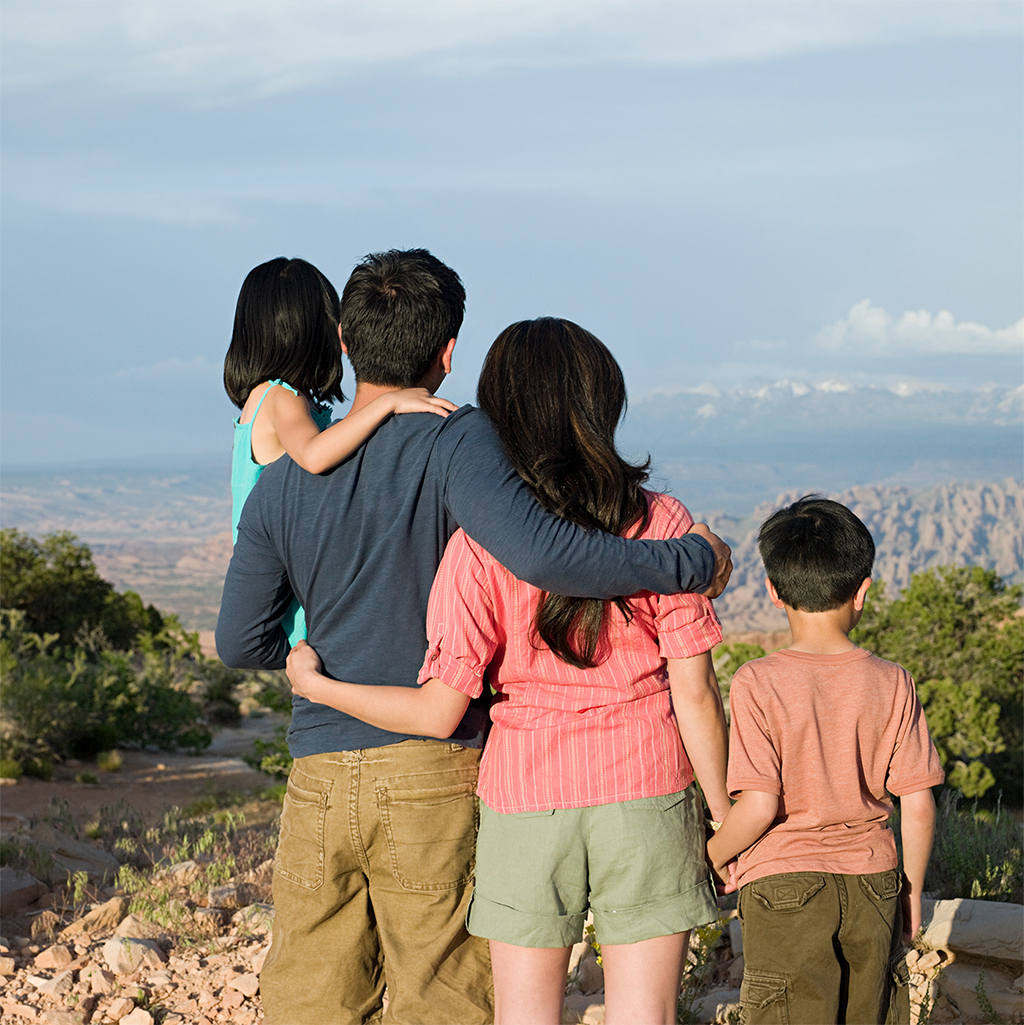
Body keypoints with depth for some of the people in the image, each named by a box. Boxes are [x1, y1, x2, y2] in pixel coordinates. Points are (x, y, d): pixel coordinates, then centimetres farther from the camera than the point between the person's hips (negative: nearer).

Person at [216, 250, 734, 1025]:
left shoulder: (283, 481, 4)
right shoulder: (454, 445, -11)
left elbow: (240, 643, 8)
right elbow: (539, 553, -28)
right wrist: (690, 563, -18)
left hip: (319, 781, 4)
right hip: (437, 774, -4)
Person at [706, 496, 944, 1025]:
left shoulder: (759, 683, -12)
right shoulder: (891, 684, -3)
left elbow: (759, 805, -18)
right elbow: (918, 805, -2)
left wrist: (713, 855, 1)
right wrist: (911, 888, 12)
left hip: (783, 887, -3)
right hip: (872, 883, 3)